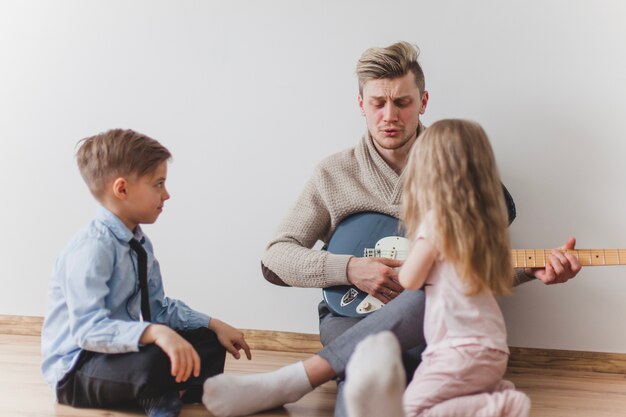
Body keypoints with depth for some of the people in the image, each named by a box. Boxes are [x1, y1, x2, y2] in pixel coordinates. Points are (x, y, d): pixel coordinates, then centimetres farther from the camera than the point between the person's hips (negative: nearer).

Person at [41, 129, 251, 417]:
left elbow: (156, 307, 9)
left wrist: (214, 324, 1)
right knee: (155, 360, -37)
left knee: (209, 341, 5)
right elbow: (87, 328, -34)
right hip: (77, 370, -9)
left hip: (122, 352, 10)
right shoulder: (92, 248, -25)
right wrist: (155, 333, -47)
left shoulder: (140, 244, 5)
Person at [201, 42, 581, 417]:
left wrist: (534, 269, -8)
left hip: (437, 322, 2)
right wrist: (349, 269, -12)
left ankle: (286, 383, -35)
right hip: (351, 316, -2)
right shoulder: (334, 174, 6)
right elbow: (274, 259, 4)